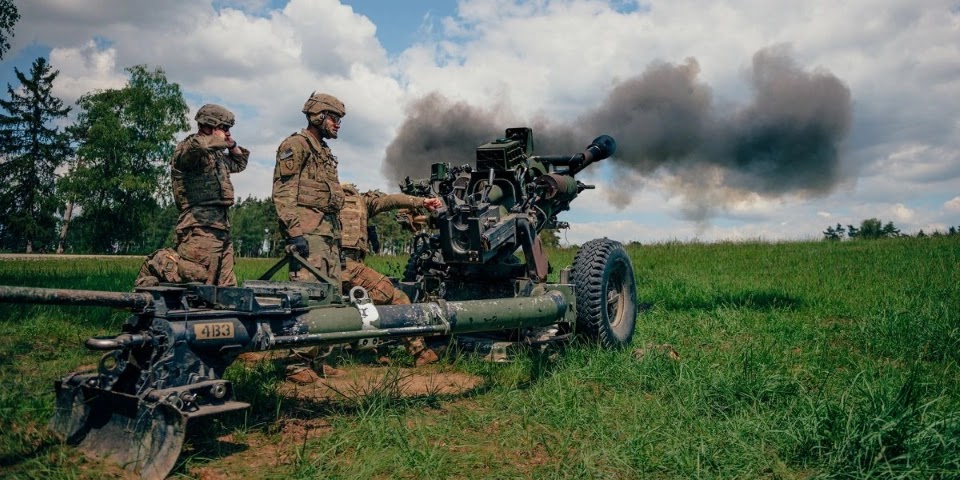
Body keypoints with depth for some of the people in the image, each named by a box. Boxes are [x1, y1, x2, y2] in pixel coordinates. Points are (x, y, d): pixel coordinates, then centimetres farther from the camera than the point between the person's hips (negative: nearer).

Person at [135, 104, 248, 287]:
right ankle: (155, 265, 6)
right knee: (197, 272, -14)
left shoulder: (217, 154, 23)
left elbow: (240, 164, 41)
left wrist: (232, 145, 22)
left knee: (225, 285, 7)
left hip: (221, 226, 9)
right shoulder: (188, 147, -4)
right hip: (201, 224, -9)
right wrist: (219, 140, -11)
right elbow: (196, 145, -30)